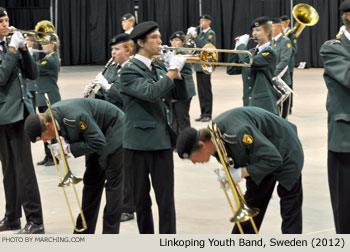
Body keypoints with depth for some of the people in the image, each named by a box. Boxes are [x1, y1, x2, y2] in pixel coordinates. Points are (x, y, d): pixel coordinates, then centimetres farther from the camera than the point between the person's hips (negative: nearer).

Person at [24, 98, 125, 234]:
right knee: (91, 183, 11)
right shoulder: (49, 116, -11)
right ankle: (83, 233, 17)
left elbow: (98, 142, -31)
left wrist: (68, 148, -29)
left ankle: (110, 234, -1)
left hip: (114, 133, -9)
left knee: (113, 184, -6)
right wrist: (63, 146, -19)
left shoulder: (74, 117, -38)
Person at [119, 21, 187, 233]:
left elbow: (181, 95, 11)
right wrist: (173, 71, -18)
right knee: (141, 198, 7)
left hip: (162, 141, 5)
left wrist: (179, 70, -2)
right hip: (139, 142, -5)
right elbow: (151, 93, -24)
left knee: (166, 199, 0)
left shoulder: (159, 70, 15)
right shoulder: (130, 71, -8)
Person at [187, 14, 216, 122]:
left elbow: (204, 45, -21)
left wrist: (194, 35, -22)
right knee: (201, 91, 9)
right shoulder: (200, 32, 16)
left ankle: (208, 114, 1)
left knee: (206, 90, -3)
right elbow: (197, 46, 15)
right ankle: (203, 113, 13)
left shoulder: (210, 33, -6)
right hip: (199, 65, 7)